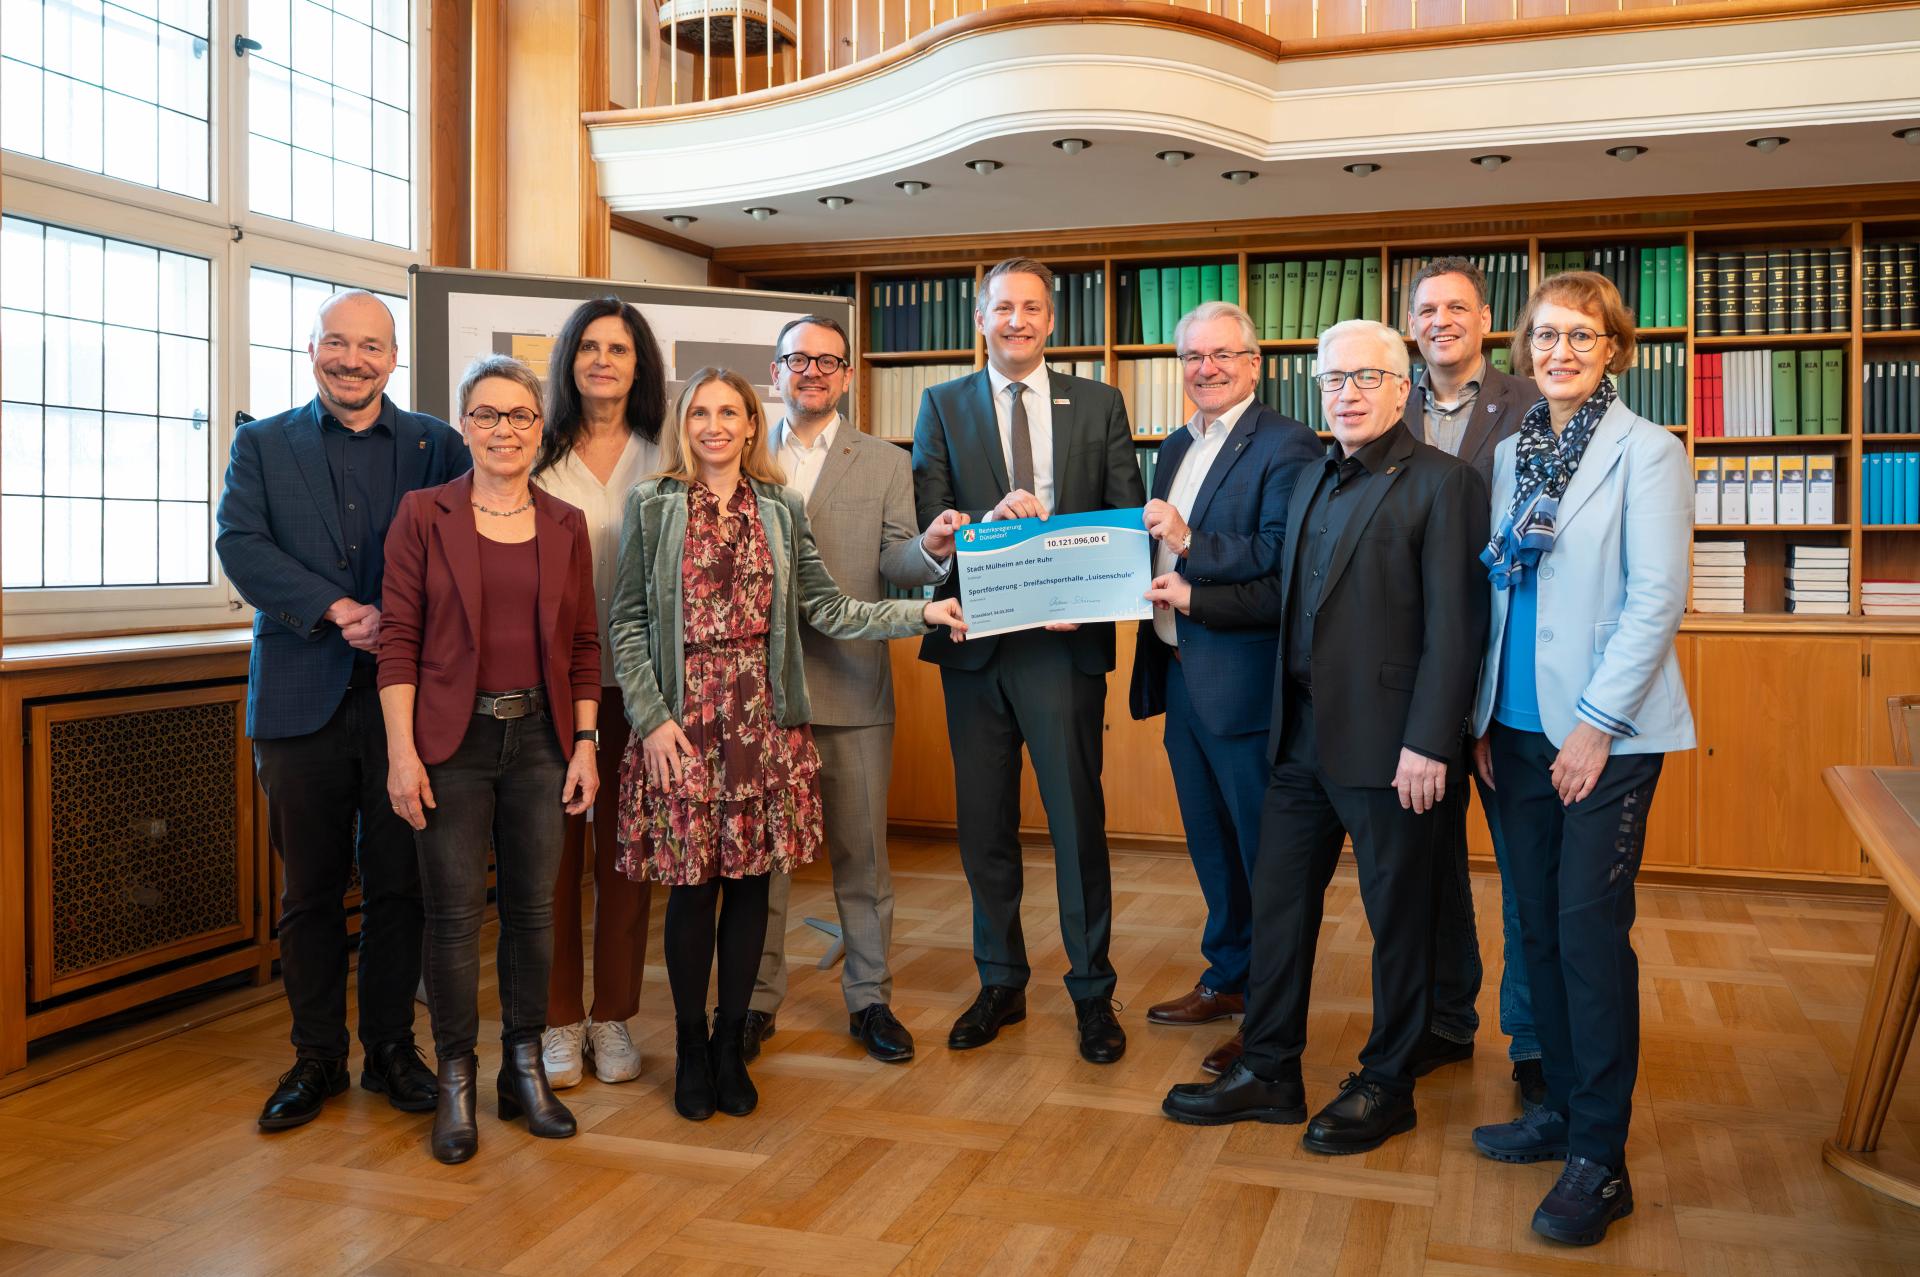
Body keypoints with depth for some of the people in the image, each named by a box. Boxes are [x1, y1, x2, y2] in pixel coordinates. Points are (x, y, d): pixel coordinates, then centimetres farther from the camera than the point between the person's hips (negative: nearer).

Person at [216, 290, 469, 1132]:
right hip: (303, 699, 1)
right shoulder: (262, 445, 8)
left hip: (405, 694, 0)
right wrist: (339, 609, -18)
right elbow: (239, 545, -6)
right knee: (310, 889, 9)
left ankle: (391, 1047, 22)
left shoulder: (438, 446, 7)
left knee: (399, 884, 7)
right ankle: (316, 1056, 22)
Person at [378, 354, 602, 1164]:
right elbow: (399, 640, -3)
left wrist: (586, 744, 3)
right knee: (455, 913, 1)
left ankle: (525, 1072, 23)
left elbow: (584, 644, 9)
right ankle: (455, 1083, 16)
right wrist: (401, 751, -9)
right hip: (452, 740, -2)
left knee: (532, 907, 9)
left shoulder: (565, 525, 8)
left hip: (540, 739, 3)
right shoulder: (423, 516, 0)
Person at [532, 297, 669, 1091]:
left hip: (634, 682, 1)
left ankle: (614, 1017, 20)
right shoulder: (538, 460, 3)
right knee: (555, 852, 3)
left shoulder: (663, 464, 7)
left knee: (625, 853, 6)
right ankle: (559, 1021, 17)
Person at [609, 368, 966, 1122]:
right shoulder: (651, 506, 4)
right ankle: (691, 1049, 18)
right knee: (692, 883, 1)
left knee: (751, 878, 5)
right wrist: (651, 718, -8)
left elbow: (825, 610, 6)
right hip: (684, 716, -2)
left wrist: (923, 614, -4)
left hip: (763, 716, 2)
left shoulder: (782, 509, 11)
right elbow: (627, 621, 1)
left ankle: (730, 1044, 20)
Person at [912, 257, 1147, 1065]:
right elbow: (930, 524, -1)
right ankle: (1000, 983, 27)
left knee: (1078, 819, 3)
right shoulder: (942, 406, 7)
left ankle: (1092, 992, 18)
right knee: (984, 822, 11)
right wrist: (990, 521, -22)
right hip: (975, 639, 2)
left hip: (1064, 640, -1)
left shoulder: (1098, 406, 7)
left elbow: (1128, 518, 3)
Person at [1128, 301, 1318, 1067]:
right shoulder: (1176, 448, 15)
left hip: (1243, 679, -8)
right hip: (1179, 672, 9)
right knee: (1210, 839, 19)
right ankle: (1228, 976, 35)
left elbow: (1284, 558, -22)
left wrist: (1190, 544, -26)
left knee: (1264, 846, 3)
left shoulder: (1285, 446, -11)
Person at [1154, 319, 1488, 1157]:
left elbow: (1454, 626, -14)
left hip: (1384, 741, -7)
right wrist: (1194, 598, 10)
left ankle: (1386, 1087, 25)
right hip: (1302, 733, 7)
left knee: (1397, 915, 8)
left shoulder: (1441, 484, -9)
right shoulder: (1313, 481, 15)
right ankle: (1270, 1072, 27)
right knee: (1278, 900, 13)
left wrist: (1428, 743, -19)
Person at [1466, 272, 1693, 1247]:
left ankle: (1600, 1160, 7)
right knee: (1538, 927, 11)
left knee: (1590, 930, -4)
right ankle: (1563, 1107, 26)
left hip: (1604, 733, -6)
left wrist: (1596, 724, -15)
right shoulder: (1510, 455, 12)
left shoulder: (1646, 452, -6)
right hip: (1516, 729, 6)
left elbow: (1657, 598, -11)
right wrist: (1482, 715, 8)